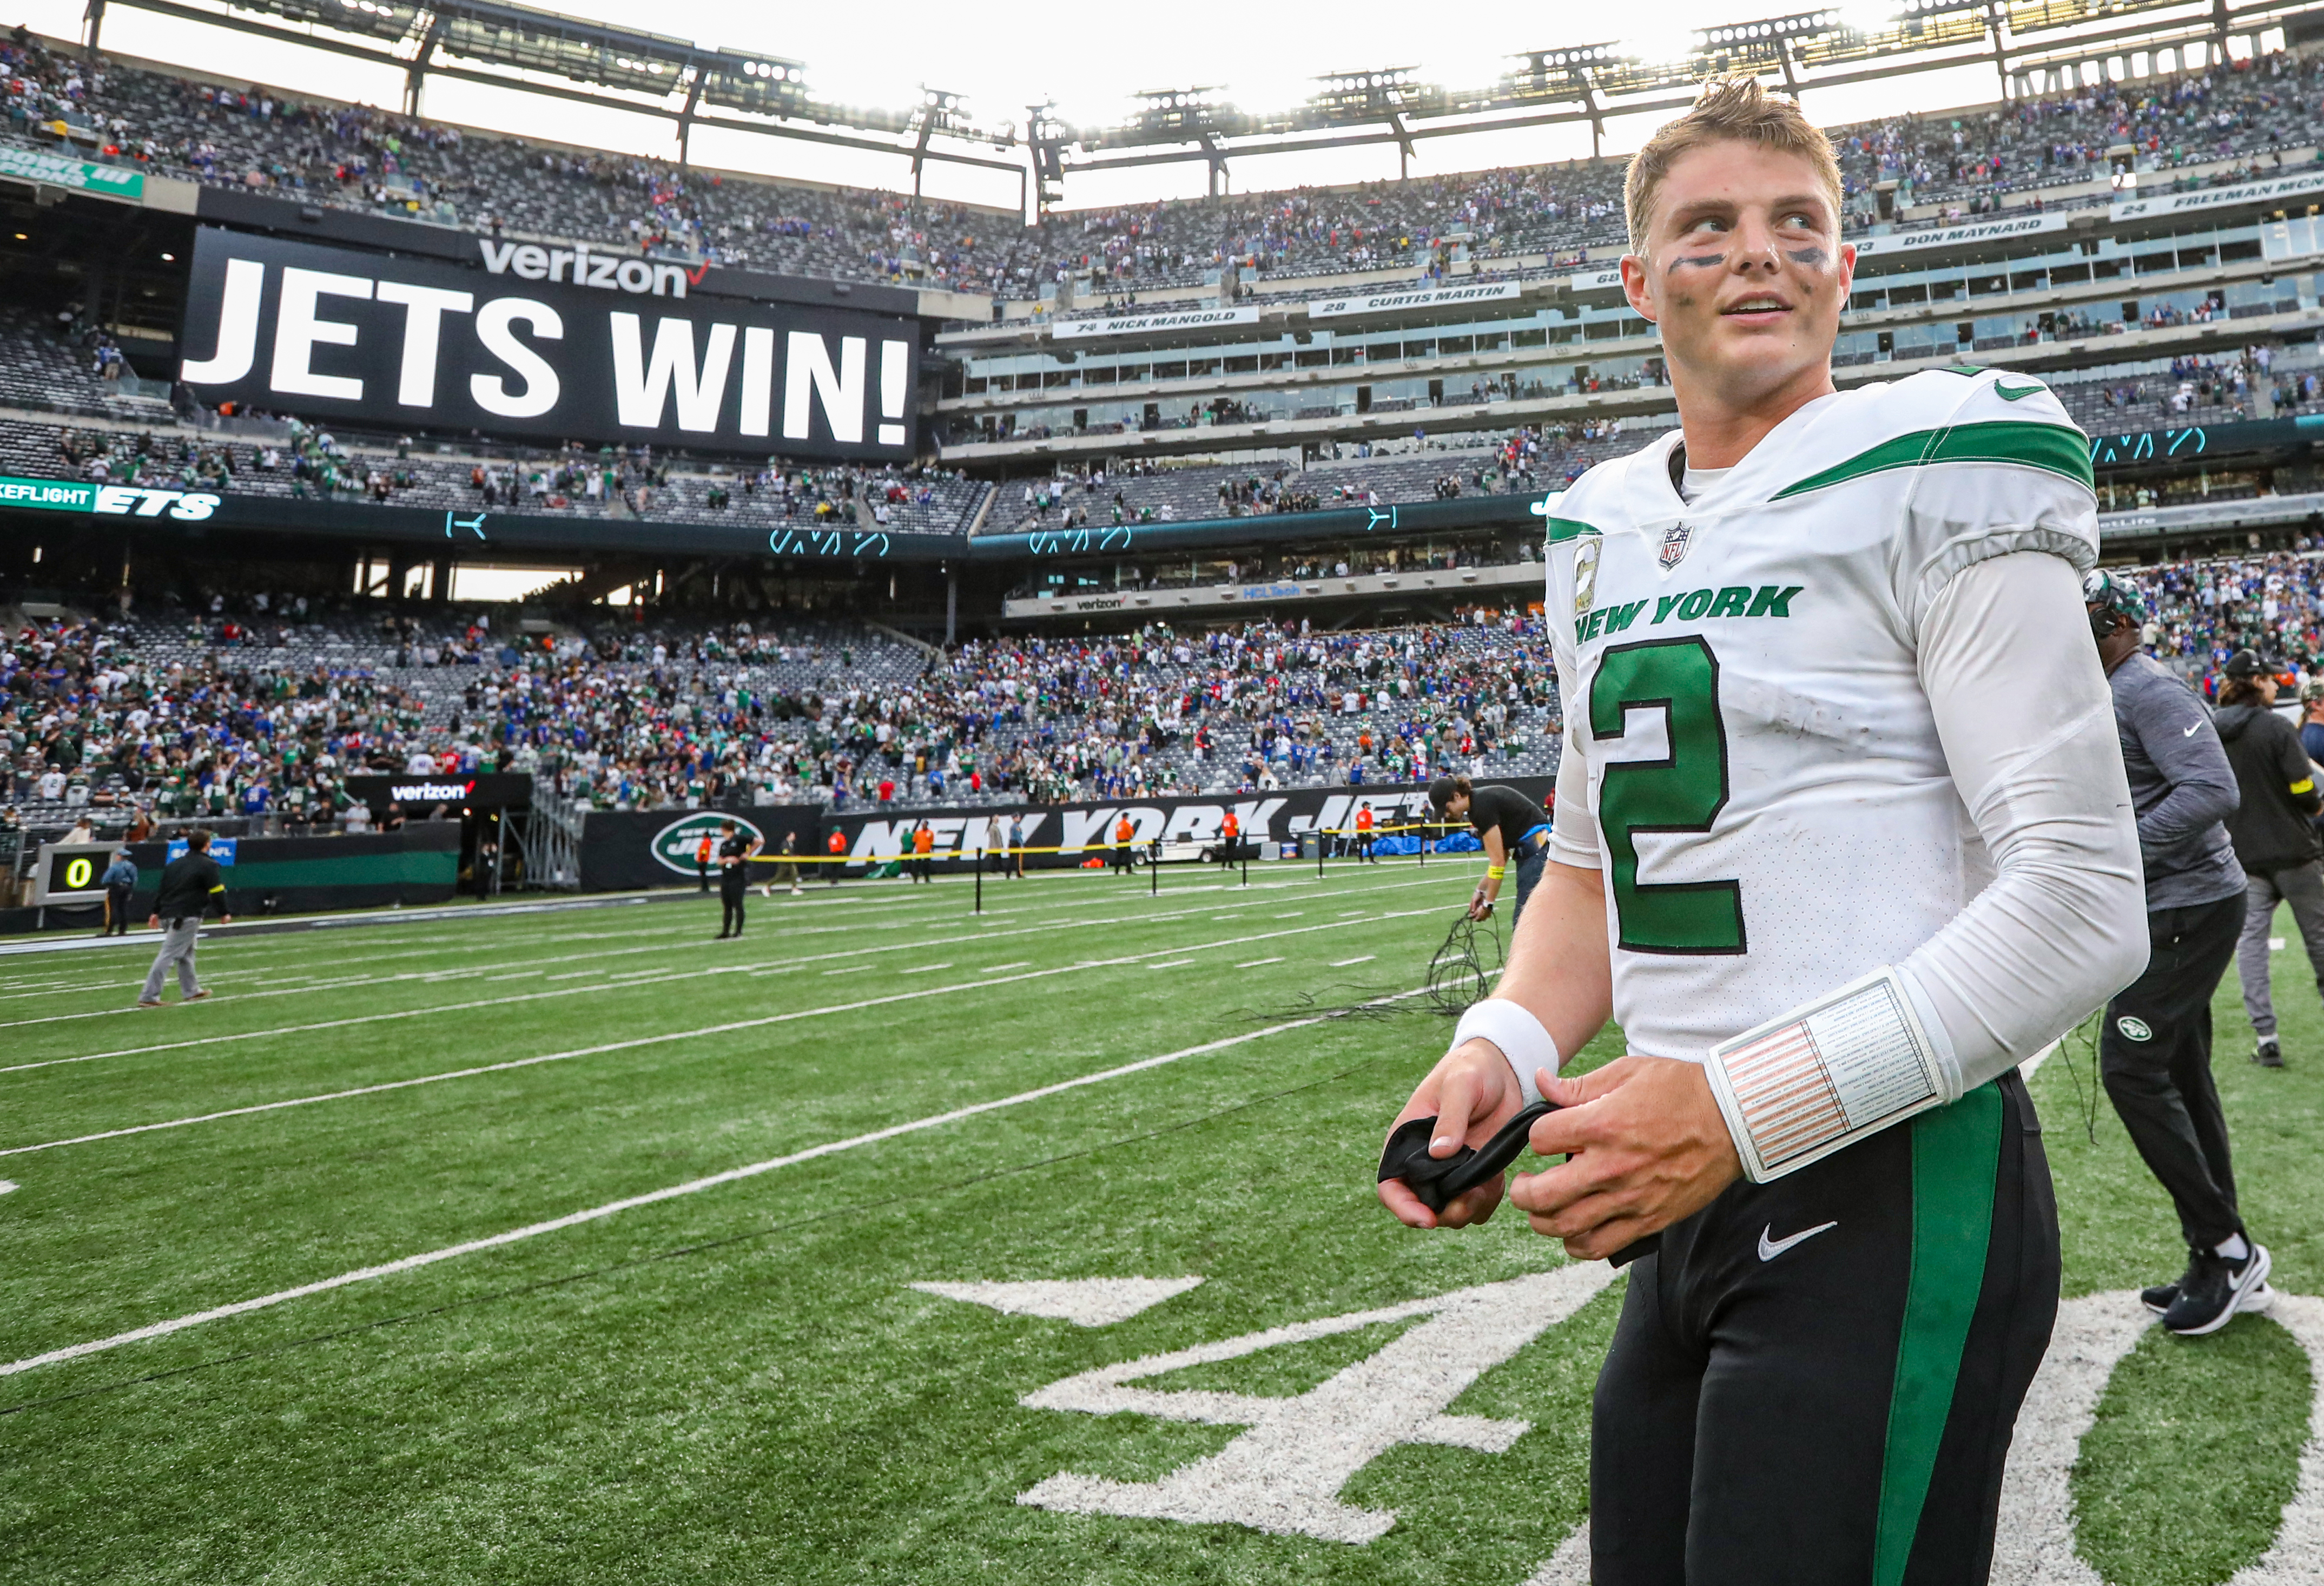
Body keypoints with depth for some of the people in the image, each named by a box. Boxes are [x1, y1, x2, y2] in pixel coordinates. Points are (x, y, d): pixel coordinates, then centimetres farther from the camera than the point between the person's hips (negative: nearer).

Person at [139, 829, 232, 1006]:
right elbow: (217, 892, -8)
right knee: (168, 955, -10)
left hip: (167, 916, 8)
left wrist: (157, 912, 26)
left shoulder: (174, 864, 18)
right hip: (186, 918, -8)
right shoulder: (208, 865, -4)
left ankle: (191, 991, 28)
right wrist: (224, 914, 3)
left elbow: (162, 889, 20)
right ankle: (148, 997, -13)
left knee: (186, 953, 22)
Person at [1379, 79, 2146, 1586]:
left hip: (1888, 1191, -7)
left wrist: (1743, 1105, -22)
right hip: (1694, 1198, 7)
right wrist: (1500, 1049, 0)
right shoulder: (1601, 532, 12)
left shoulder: (1935, 474, -9)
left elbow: (2082, 903, -16)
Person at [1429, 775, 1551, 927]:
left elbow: (1498, 861, -16)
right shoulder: (1477, 804, 11)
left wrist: (1488, 904, -9)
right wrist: (1481, 890, 13)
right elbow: (1502, 855, 15)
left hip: (1537, 850, -10)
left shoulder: (1482, 806, -17)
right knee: (1520, 921, 10)